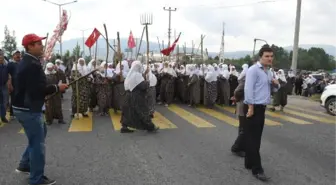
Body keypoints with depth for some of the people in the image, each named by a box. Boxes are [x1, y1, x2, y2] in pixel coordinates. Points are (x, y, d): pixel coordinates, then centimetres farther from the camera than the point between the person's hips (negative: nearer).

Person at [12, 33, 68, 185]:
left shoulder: (25, 62, 12)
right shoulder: (33, 64, -21)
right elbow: (38, 90, -28)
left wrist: (53, 87, 9)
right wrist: (57, 87, -16)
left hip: (24, 107, 11)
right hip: (29, 109, -11)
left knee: (40, 133, 26)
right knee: (37, 142, 0)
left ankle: (25, 165, 36)